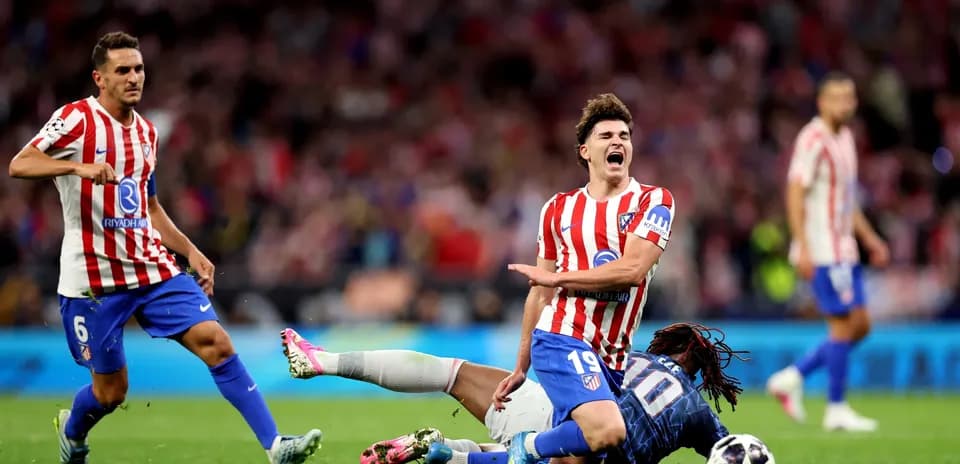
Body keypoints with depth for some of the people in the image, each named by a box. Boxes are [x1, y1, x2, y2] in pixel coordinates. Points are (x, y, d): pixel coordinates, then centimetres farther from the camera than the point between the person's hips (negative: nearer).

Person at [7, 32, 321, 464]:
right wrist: (78, 167, -33)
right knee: (111, 390, 2)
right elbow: (19, 164, -18)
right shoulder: (77, 118, -7)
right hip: (93, 278, -5)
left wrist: (191, 251, 16)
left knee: (215, 341, -12)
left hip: (152, 269, 5)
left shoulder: (145, 131, 14)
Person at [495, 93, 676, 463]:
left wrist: (556, 277, -5)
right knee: (608, 432, -26)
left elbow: (631, 270, -10)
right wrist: (520, 367, 18)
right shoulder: (558, 209, 10)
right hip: (562, 339, -2)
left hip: (611, 359, 2)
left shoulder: (653, 201, 5)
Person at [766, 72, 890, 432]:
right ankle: (836, 409, 2)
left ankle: (793, 377, 14)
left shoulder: (845, 138, 15)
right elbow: (795, 195, -17)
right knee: (844, 324, -7)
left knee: (859, 325, 8)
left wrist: (869, 239, 21)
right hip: (822, 251, -9)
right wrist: (803, 248, -22)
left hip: (843, 250, 9)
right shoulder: (813, 140, -13)